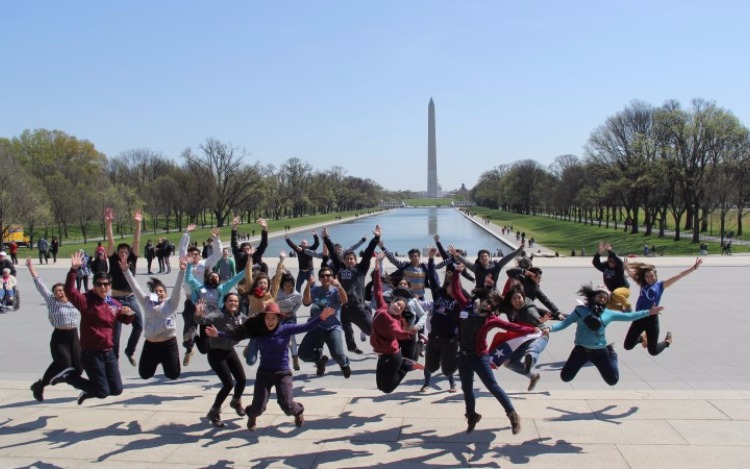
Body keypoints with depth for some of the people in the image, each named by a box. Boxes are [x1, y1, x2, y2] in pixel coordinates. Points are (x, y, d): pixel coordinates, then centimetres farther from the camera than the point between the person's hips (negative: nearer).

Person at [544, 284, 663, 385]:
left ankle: (612, 354, 41)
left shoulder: (608, 313, 3)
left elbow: (628, 316, 9)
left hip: (600, 351, 1)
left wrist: (648, 312, 6)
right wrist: (550, 329, -21)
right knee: (565, 377, 1)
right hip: (581, 349, -1)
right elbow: (564, 323, -5)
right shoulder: (580, 310, -4)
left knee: (613, 380, 12)